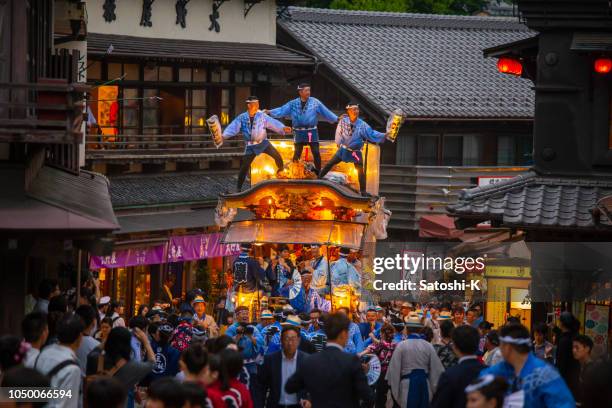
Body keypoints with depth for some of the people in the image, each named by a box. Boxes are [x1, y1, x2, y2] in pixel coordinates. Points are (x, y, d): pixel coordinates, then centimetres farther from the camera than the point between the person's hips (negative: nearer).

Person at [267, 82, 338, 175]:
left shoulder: (315, 102, -1)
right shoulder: (293, 104, 0)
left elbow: (326, 112, 2)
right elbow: (282, 110, -5)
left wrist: (336, 119, 0)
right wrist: (269, 112, -16)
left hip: (312, 132, 0)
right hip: (299, 132, 0)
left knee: (316, 153, -2)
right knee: (297, 153, 4)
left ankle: (318, 173, 10)